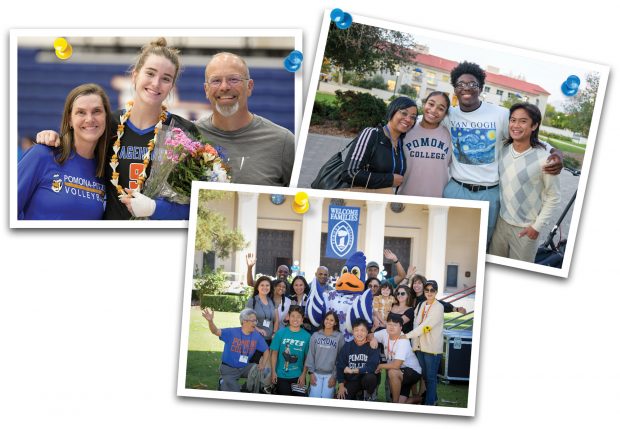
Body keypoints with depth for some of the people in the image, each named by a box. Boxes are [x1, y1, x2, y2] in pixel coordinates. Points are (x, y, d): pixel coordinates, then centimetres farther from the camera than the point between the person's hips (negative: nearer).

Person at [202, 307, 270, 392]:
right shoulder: (232, 332, -16)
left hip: (245, 367, 4)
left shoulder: (257, 336, -5)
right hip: (229, 369, -4)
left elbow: (266, 351, 4)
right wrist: (210, 321, -48)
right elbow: (216, 331, -27)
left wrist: (263, 364, -13)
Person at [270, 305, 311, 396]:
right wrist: (273, 372, -3)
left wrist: (303, 374, -5)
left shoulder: (306, 336, -4)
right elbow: (274, 353, -1)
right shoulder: (281, 333, -5)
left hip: (298, 376, 1)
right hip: (281, 375, -1)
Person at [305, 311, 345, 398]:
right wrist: (311, 372, -1)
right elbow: (311, 354, 5)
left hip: (330, 374, -2)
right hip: (316, 373, 2)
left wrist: (335, 376, -6)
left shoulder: (340, 337, -1)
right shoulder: (315, 335, 4)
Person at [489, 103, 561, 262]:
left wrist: (537, 226, -10)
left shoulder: (543, 159, -19)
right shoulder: (503, 151, -4)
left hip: (525, 229, -4)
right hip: (501, 222, 4)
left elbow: (553, 197, -10)